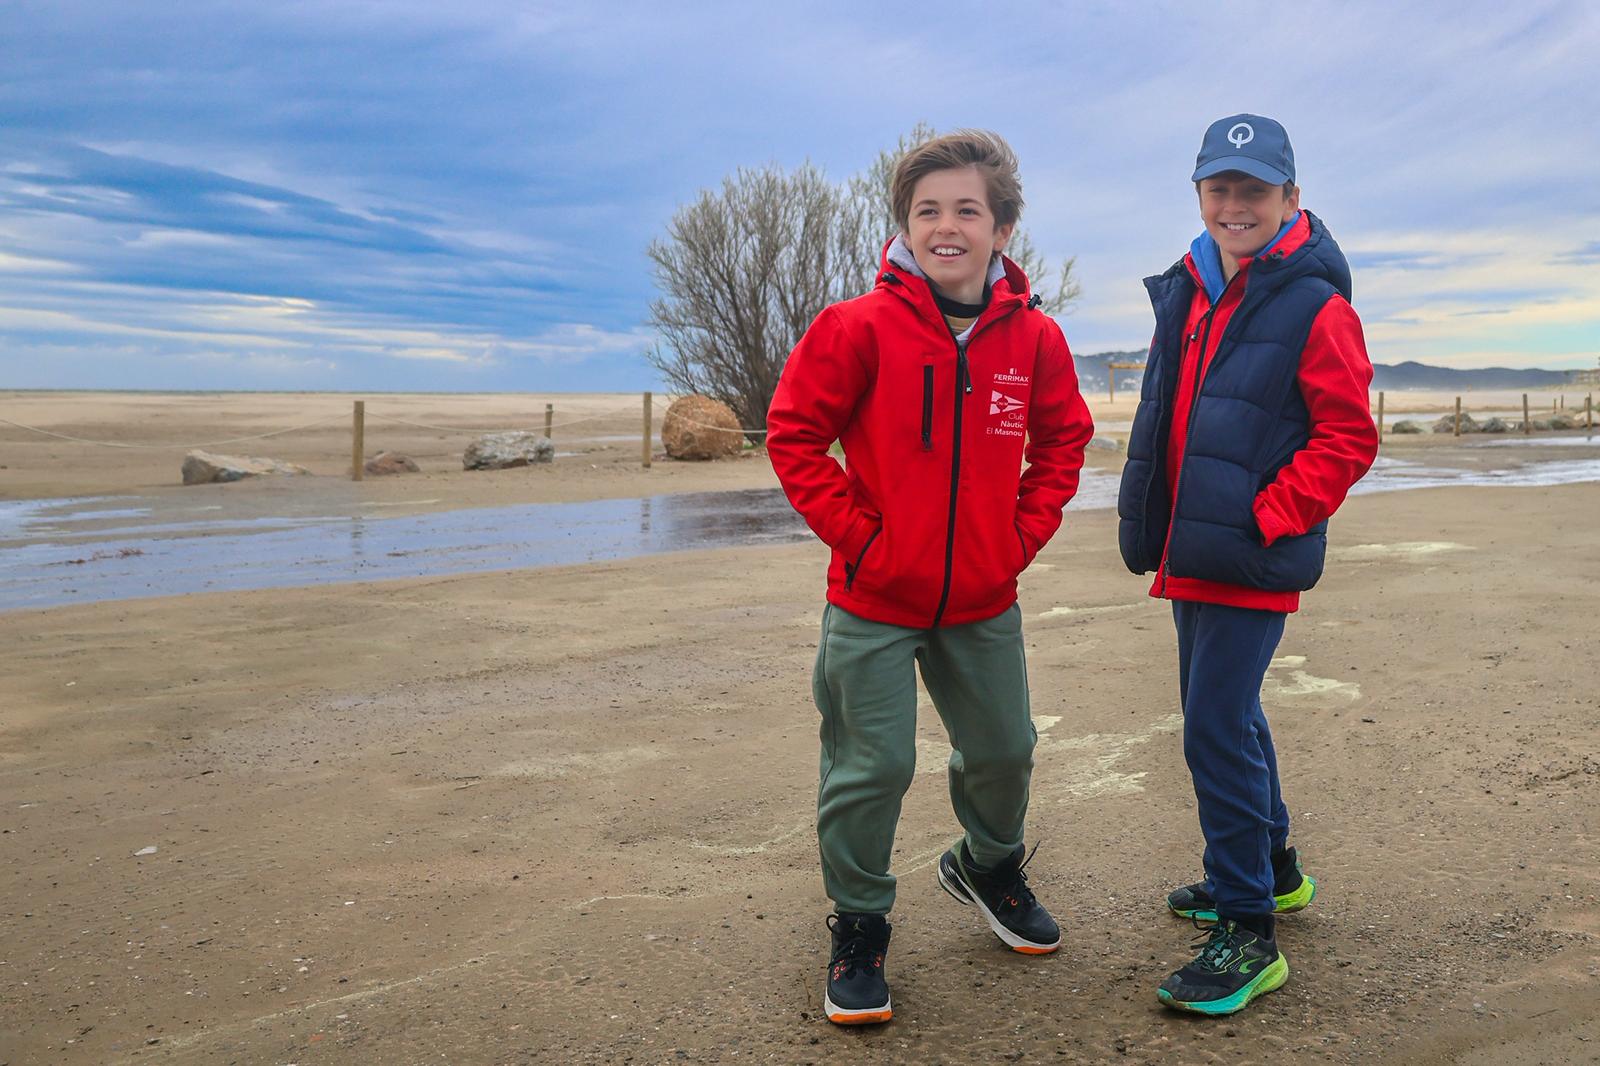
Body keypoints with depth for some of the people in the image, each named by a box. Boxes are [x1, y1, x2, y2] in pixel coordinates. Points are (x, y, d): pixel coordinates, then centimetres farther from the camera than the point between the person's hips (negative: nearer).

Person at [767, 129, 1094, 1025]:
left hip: (986, 604, 4)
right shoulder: (860, 327, -13)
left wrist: (1026, 532, 1)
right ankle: (860, 925, 24)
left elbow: (1063, 440, 11)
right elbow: (794, 433, -8)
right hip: (875, 603, -3)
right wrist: (854, 533, -11)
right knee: (872, 767, 1)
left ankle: (989, 865, 48)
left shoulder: (1034, 337, -2)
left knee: (1004, 750, 18)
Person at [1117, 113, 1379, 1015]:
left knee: (1218, 730, -9)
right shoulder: (1185, 295, 11)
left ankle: (1249, 933, 4)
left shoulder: (1315, 306, -10)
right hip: (1192, 556, 8)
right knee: (1223, 715, 19)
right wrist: (1149, 517, 11)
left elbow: (1349, 438, -12)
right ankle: (1273, 870, 39)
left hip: (1254, 561, -8)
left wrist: (1265, 519, -17)